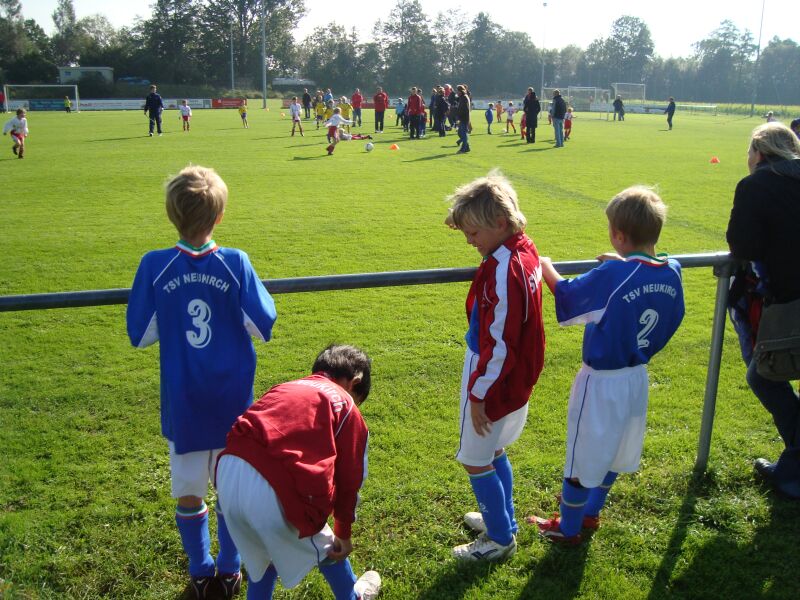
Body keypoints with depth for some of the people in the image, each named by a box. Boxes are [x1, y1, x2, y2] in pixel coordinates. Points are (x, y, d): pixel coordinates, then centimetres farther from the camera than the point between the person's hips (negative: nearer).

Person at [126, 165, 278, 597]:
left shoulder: (154, 266, -12)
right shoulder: (236, 263, -14)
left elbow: (140, 335, -4)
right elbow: (263, 328, -8)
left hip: (183, 404, 0)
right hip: (232, 403, 0)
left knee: (188, 493, 16)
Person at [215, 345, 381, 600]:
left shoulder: (285, 387, 28)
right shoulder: (346, 407, 14)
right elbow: (348, 480, 15)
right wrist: (344, 533, 31)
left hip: (227, 471, 5)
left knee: (263, 549, 33)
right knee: (326, 549, 27)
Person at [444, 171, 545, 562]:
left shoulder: (502, 269, -28)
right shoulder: (525, 251, 1)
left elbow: (499, 343, -25)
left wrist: (479, 394, -16)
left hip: (494, 380, -9)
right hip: (517, 378, 9)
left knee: (476, 461, 8)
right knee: (494, 452, 25)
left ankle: (500, 538, 25)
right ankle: (502, 519, 43)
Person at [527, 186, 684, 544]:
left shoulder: (612, 275, -26)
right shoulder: (672, 273, -8)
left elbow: (567, 295, -13)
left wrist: (544, 266, 6)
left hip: (601, 382, -7)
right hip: (637, 377, 7)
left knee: (581, 459, 12)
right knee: (613, 453, 24)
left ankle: (568, 529, 29)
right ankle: (590, 512, 45)